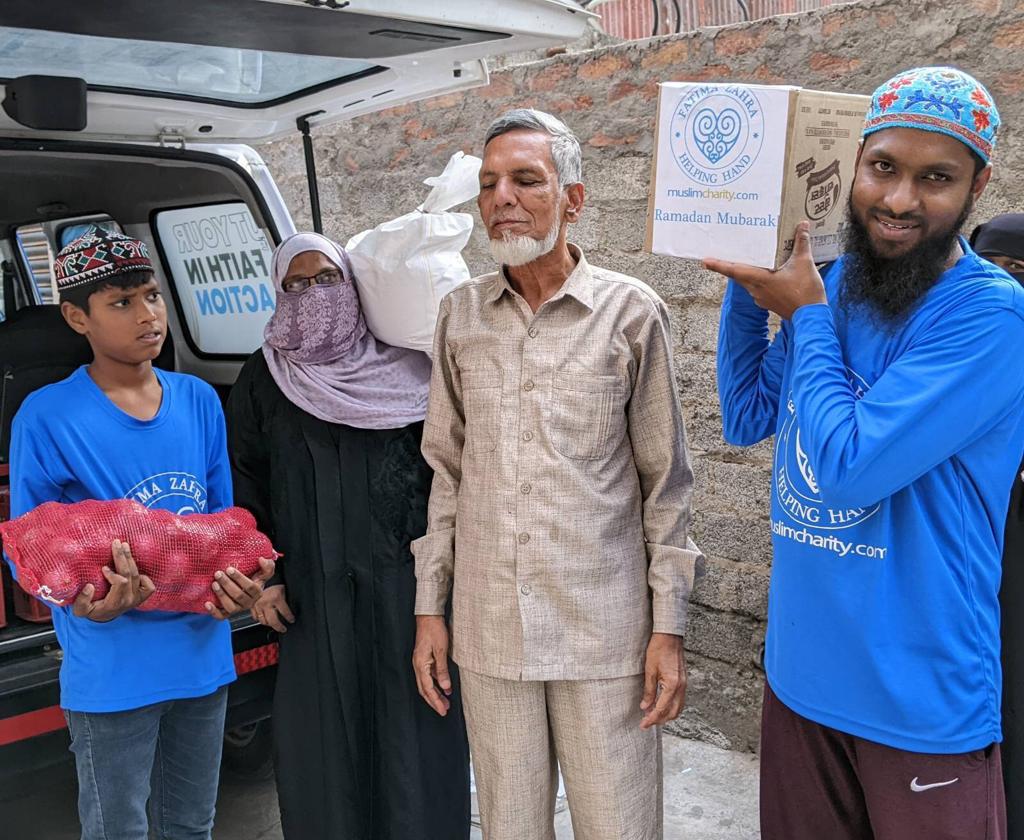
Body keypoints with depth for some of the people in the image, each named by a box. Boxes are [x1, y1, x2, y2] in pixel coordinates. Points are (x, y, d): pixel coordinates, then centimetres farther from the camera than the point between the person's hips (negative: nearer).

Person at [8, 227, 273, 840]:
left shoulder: (199, 399, 2)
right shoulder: (47, 417, -13)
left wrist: (238, 580, -11)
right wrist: (84, 600, -28)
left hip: (204, 653, 5)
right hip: (113, 670, -4)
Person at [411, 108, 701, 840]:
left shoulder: (632, 312, -5)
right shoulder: (461, 315, 5)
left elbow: (667, 482, -2)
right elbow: (448, 471, 10)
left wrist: (669, 625, -4)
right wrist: (430, 607, 8)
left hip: (605, 629, -3)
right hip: (488, 629, 3)